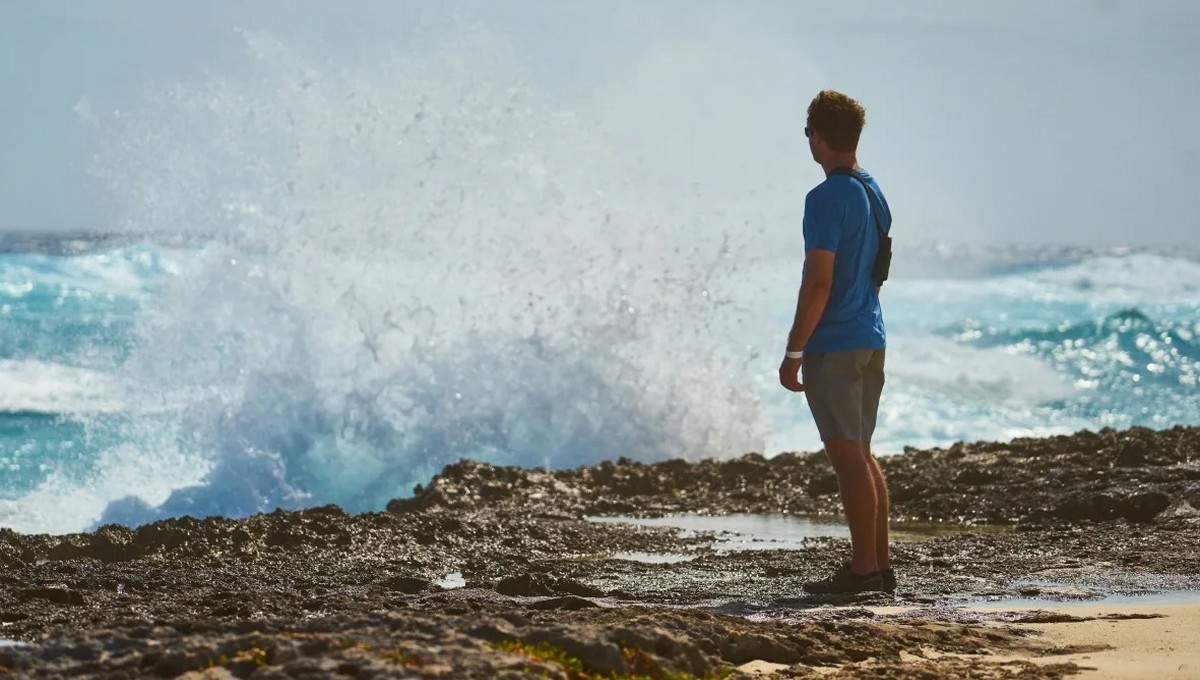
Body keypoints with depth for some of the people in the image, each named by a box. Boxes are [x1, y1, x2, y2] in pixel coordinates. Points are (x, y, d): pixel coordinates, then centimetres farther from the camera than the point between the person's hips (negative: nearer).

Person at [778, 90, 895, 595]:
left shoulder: (827, 199, -16)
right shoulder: (874, 194, 13)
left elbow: (819, 283, -19)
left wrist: (794, 352, -15)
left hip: (833, 345, -9)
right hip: (871, 342, 9)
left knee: (848, 457, -6)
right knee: (860, 455, 14)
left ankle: (863, 568, -4)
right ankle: (880, 564, 15)